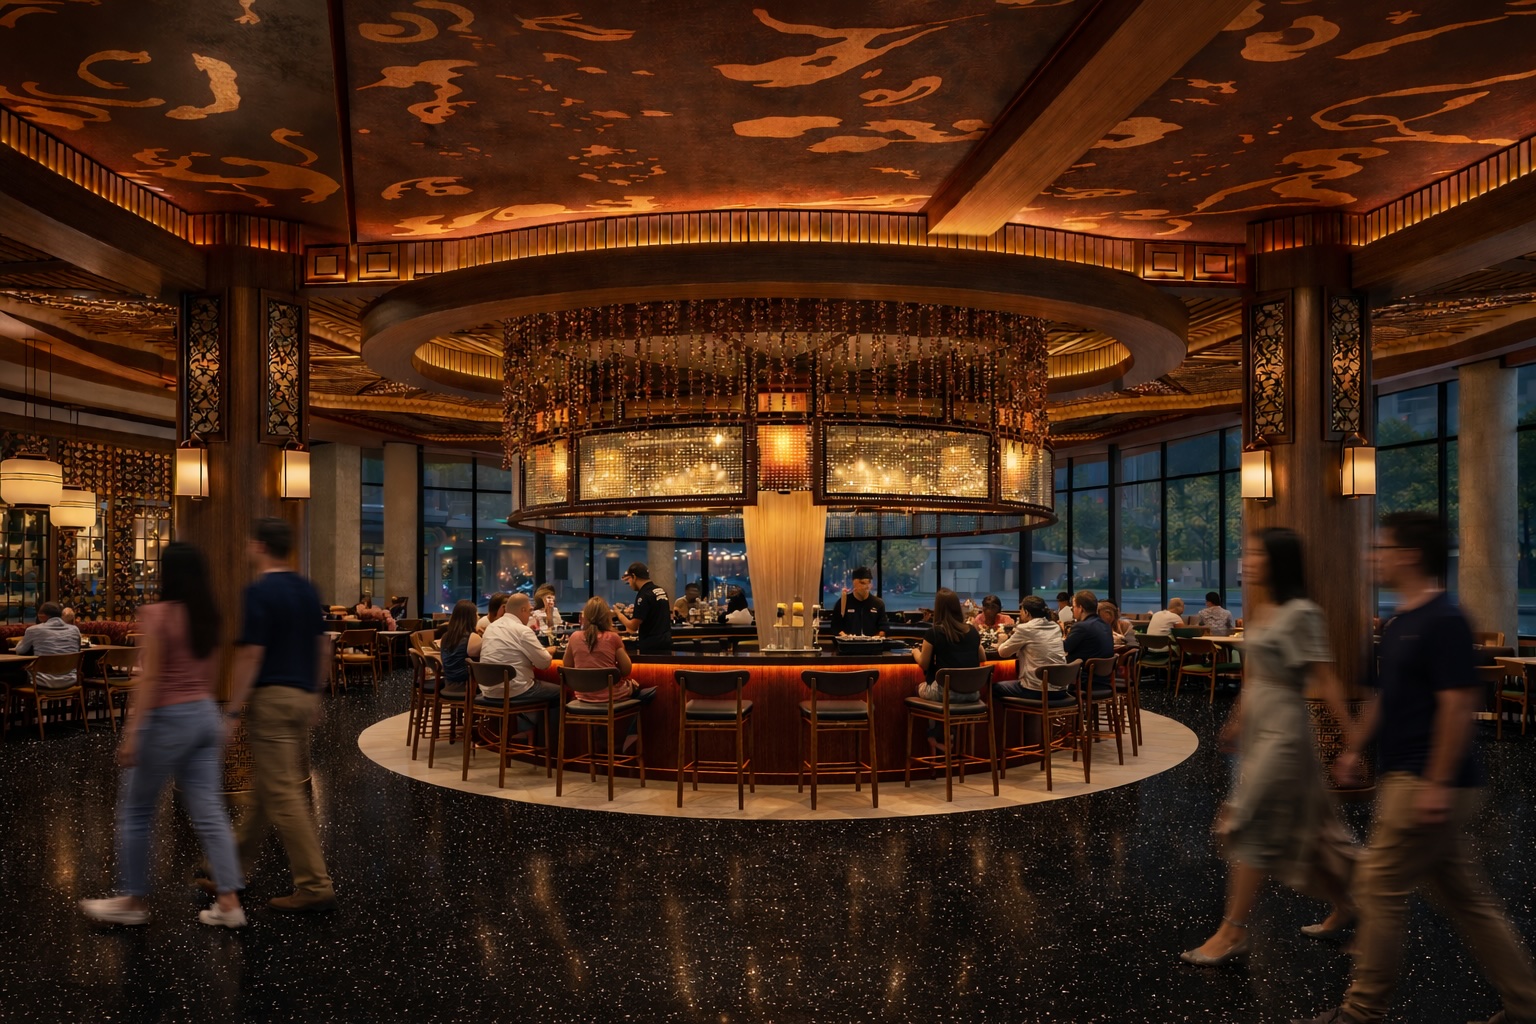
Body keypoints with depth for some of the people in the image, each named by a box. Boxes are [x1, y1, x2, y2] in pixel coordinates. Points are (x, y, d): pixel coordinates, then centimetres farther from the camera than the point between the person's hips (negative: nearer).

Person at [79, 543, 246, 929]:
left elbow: (149, 678, -18)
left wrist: (131, 732, -17)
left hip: (168, 719, -7)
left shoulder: (157, 614, -14)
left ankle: (133, 900, 23)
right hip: (206, 716, 7)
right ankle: (229, 901, 6)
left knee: (135, 811, 12)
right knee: (209, 813, 7)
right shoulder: (208, 616, 7)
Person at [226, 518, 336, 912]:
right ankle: (236, 867, 33)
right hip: (304, 697, 9)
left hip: (271, 698, -9)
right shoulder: (308, 589, 10)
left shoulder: (260, 591, -14)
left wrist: (232, 711, -12)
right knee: (266, 788, 19)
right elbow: (323, 646, 14)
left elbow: (251, 655, -17)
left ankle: (314, 886, -5)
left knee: (283, 795, -5)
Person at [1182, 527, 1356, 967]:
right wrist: (1238, 720, 27)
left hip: (1283, 732, -9)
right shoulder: (1263, 612, 9)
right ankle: (1342, 906, 33)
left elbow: (1327, 681, -17)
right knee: (1294, 830, 16)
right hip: (1258, 731, 9)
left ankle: (1232, 932, 3)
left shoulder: (1302, 614, -15)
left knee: (1249, 827, -5)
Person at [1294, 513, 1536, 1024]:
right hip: (1404, 779, 10)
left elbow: (1459, 705, -22)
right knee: (1465, 896, 16)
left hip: (1427, 785, -10)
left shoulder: (1444, 622, -17)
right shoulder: (1398, 623, 13)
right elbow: (1383, 697, 22)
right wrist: (1355, 747, 21)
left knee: (1379, 886, -2)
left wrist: (1437, 784, -23)